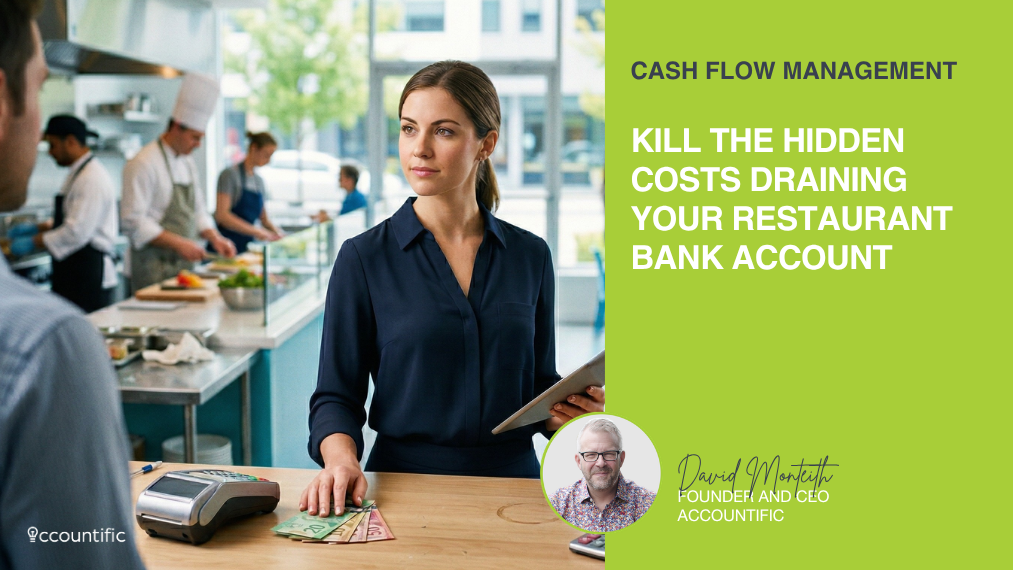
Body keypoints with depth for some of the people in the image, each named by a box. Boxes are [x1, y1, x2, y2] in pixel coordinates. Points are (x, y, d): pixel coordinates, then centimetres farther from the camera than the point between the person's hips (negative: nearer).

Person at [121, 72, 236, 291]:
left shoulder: (188, 163, 14)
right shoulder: (144, 164, -12)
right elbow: (134, 221, -18)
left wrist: (215, 238, 4)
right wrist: (179, 243, -21)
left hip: (184, 263, 8)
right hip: (154, 267, -8)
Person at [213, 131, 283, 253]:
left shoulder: (259, 180, 14)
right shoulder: (230, 174, -7)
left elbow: (264, 219, 22)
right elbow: (221, 215, -18)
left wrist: (277, 233, 2)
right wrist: (256, 232, -22)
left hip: (245, 247, 6)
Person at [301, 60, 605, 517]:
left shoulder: (530, 255, 8)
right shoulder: (364, 258, 0)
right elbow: (337, 394, 2)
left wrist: (571, 411, -4)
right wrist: (341, 459, -18)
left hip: (513, 477, 2)